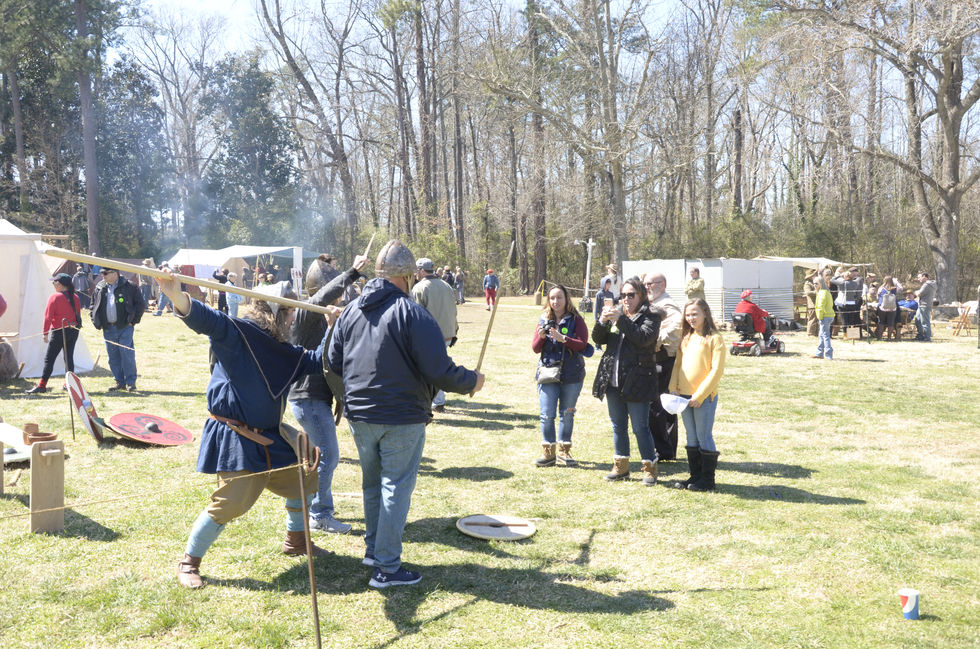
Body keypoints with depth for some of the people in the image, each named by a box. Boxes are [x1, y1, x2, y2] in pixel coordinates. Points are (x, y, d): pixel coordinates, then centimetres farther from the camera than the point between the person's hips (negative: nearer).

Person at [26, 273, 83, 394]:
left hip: (59, 332, -6)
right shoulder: (75, 298, 7)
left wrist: (45, 333, -7)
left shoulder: (55, 297, -11)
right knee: (69, 357, 12)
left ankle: (41, 385, 0)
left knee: (49, 358, -1)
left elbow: (48, 316, -12)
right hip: (74, 330, 6)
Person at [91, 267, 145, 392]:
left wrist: (134, 320, -4)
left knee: (127, 354, -8)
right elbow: (93, 305, 21)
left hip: (125, 327, -5)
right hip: (108, 329, 5)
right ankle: (120, 382, 17)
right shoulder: (99, 288, 10)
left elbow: (141, 304, 0)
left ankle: (131, 382, 3)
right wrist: (96, 323, 10)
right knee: (113, 357, 7)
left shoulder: (129, 286, -3)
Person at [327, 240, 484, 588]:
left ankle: (373, 549, 35)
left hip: (359, 415, 6)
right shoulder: (413, 313, -18)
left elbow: (333, 363, 10)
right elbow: (439, 371, -21)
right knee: (395, 489, 3)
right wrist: (471, 381, -3)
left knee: (373, 484, 22)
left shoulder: (351, 311, 3)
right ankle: (387, 568, 8)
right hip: (402, 418, -6)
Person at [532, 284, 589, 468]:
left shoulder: (576, 320, 0)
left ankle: (563, 451, 19)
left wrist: (562, 338, -24)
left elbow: (582, 344, -12)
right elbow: (535, 349, 8)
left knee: (567, 414, 8)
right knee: (547, 414, -5)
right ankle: (548, 452, 5)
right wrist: (541, 337, -13)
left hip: (572, 375, -1)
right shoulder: (544, 320, 8)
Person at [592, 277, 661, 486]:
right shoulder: (617, 313, 12)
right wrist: (603, 321, -12)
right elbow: (598, 339, 7)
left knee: (640, 427, -2)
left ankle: (650, 468, 11)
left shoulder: (650, 316, -4)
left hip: (636, 381, -6)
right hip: (613, 380, 6)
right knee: (618, 426, 14)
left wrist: (621, 320, -24)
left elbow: (644, 338, -21)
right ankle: (621, 467, 25)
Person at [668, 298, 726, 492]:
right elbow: (678, 364, 14)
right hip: (684, 396, 6)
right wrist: (673, 388, 1)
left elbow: (716, 370, -13)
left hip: (704, 397, -6)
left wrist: (700, 395, -16)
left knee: (704, 437, 0)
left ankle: (707, 479, 10)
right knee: (691, 438, 13)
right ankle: (695, 476, 22)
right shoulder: (686, 337, 11)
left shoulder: (714, 338, -8)